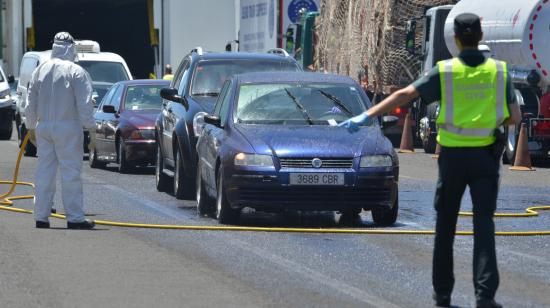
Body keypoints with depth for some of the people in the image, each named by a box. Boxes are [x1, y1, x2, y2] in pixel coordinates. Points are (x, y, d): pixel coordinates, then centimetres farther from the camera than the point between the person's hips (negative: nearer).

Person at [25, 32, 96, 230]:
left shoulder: (40, 71, 9)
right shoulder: (76, 72, -7)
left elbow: (30, 104, 14)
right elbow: (84, 104, -11)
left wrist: (32, 127, 24)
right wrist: (92, 131, -6)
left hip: (43, 126, 5)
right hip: (67, 126, -5)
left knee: (44, 171, 9)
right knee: (71, 172, -3)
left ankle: (41, 216, 10)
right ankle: (74, 217, -4)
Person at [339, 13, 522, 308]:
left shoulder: (444, 72, -7)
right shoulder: (499, 71, -2)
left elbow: (405, 94, -11)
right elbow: (515, 117, -1)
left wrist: (367, 116, -10)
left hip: (453, 156, 0)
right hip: (485, 156, 0)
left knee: (445, 225, 12)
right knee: (484, 224, -2)